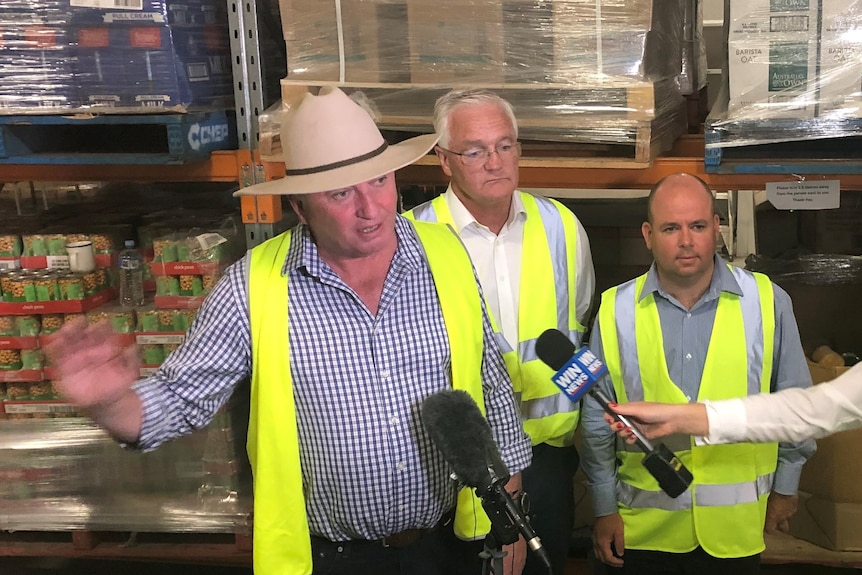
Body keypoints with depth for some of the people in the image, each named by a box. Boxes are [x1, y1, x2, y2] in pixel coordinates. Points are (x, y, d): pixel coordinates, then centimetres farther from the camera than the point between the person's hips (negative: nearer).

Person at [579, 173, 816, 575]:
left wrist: (786, 485, 10)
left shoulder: (767, 302, -7)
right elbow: (597, 420, 3)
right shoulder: (616, 311, -5)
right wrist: (604, 508, 6)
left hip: (736, 526, 0)